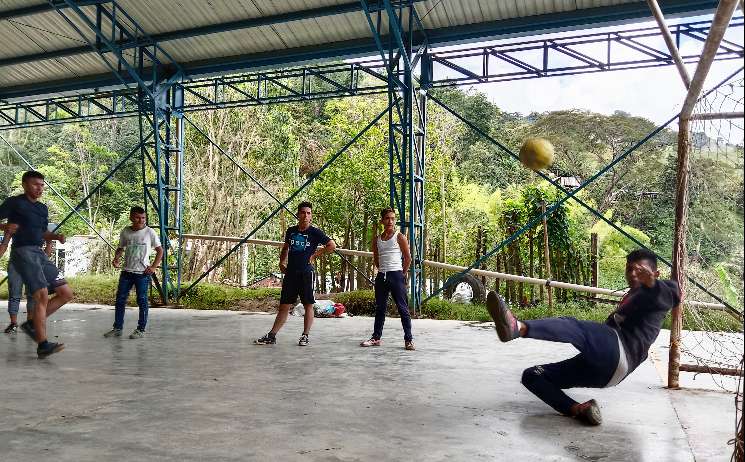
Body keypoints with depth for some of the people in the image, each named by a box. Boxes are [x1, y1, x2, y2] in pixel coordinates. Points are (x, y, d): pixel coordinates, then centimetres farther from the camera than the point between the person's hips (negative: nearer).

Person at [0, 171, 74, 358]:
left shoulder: (43, 208, 20)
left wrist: (56, 236, 8)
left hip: (39, 253, 8)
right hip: (23, 251, -8)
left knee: (66, 293, 3)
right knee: (42, 296, -19)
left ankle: (32, 323, 14)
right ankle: (42, 345, -18)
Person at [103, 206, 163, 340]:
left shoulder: (149, 232, -4)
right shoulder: (125, 232, 4)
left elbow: (160, 250, 1)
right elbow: (120, 248, 16)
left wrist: (153, 267, -7)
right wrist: (116, 258, -5)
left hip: (142, 273, -3)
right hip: (126, 271, 4)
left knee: (142, 301, 2)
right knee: (120, 300, 6)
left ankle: (141, 329, 11)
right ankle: (117, 328, 17)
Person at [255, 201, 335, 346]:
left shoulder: (315, 232, -3)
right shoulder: (291, 231, 9)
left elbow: (332, 246, -2)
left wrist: (315, 255, -5)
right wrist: (282, 262, 12)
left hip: (306, 273, -4)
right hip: (290, 273, 4)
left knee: (308, 305, 3)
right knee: (284, 306, 8)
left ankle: (305, 336, 14)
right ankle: (271, 336, 12)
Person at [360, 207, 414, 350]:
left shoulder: (399, 237, -2)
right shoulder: (377, 240, 11)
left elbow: (408, 258, 0)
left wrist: (403, 274, 2)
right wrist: (382, 270, 13)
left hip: (396, 275, -5)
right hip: (381, 276, 5)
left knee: (402, 308, -3)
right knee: (380, 308, 12)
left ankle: (408, 339, 1)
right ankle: (376, 338, 21)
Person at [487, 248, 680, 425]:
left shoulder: (654, 296, 13)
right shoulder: (629, 298, 39)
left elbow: (673, 293, -14)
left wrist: (651, 283, -33)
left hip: (616, 353, -9)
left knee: (571, 325, -36)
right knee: (531, 375, 0)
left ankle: (518, 327, -64)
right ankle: (578, 410, -23)